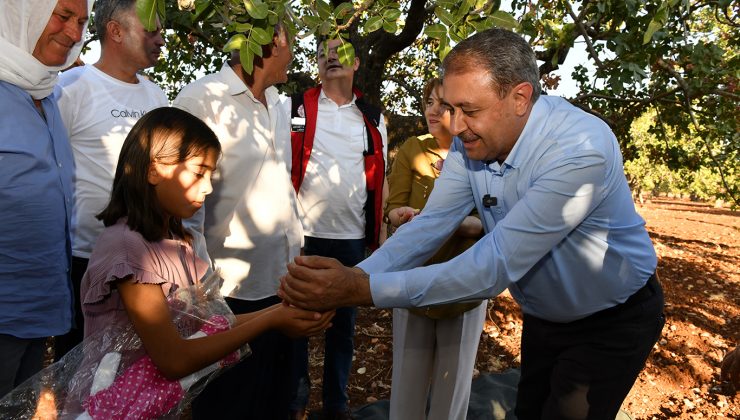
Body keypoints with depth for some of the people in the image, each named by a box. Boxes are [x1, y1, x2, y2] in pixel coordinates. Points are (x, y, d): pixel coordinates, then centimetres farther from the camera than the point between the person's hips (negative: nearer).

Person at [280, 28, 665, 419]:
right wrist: (351, 277, -32)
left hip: (614, 321, -6)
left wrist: (362, 290, -42)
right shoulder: (473, 140, -13)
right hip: (544, 314, 6)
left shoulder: (581, 150, -34)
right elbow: (430, 225, -16)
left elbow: (496, 266, -38)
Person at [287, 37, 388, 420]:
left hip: (353, 237, 3)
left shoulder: (373, 117, 9)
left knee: (344, 323, 13)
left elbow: (378, 176, 14)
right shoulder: (296, 108, 1)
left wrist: (378, 230, 10)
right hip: (303, 233, -2)